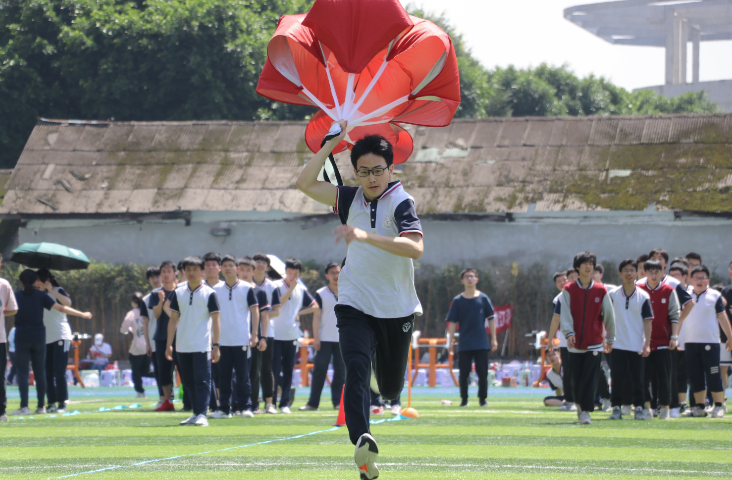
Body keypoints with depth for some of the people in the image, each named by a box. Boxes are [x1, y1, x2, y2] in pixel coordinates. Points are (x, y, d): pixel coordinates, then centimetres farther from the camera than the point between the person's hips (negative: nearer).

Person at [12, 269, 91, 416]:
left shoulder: (16, 296, 0)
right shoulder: (41, 295, 2)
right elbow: (61, 308, -1)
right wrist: (82, 314, 5)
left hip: (22, 338, -2)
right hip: (39, 338, 2)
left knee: (22, 372, -3)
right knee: (40, 372, 9)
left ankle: (24, 406, -13)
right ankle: (41, 406, 9)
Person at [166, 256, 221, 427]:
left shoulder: (209, 293, -2)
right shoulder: (178, 293, 9)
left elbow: (215, 321, -2)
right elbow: (173, 319, 11)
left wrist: (216, 346, -7)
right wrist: (169, 344, 6)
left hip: (202, 346, -5)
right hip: (182, 347, 5)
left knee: (202, 380, -9)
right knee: (188, 381, 10)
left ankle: (202, 414, -10)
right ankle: (196, 413, 20)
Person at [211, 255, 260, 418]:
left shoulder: (247, 288, -1)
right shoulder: (216, 289, 8)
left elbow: (254, 311, 0)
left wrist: (254, 334, -6)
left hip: (241, 340, -3)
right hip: (222, 340, 3)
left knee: (242, 374, -1)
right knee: (223, 375, 4)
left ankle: (245, 406, 5)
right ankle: (224, 408, 8)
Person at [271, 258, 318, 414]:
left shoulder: (301, 289, 10)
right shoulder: (277, 286, -4)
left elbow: (314, 306, 18)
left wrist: (300, 313, 3)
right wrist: (291, 288, -18)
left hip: (292, 335, 4)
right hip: (276, 335, -4)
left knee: (288, 370, 5)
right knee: (275, 369, -6)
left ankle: (285, 402, 11)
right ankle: (271, 401, 0)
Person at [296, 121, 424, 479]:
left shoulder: (401, 202, -13)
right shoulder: (352, 199, 3)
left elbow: (415, 248, -28)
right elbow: (305, 183, 1)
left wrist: (366, 236, -39)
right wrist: (332, 143, -5)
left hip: (396, 309, -2)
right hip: (355, 304, 2)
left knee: (390, 389, 13)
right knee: (356, 368, -23)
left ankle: (382, 374, 51)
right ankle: (362, 441, -36)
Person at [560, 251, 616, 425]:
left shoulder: (601, 290, 5)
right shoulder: (569, 290, 3)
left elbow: (608, 315, 10)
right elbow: (566, 313, -6)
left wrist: (610, 338, 12)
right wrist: (569, 332, -21)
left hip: (594, 343, -1)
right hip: (575, 343, 1)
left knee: (590, 379, -10)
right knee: (577, 379, 7)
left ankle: (586, 412, -10)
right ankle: (579, 405, 28)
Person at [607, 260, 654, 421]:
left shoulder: (643, 296, 1)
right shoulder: (612, 294, 2)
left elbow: (648, 321, 1)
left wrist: (647, 344, -6)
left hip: (637, 346, 0)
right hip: (617, 345, 0)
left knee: (637, 379, 3)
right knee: (617, 378, -1)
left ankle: (639, 408, 11)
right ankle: (616, 408, 5)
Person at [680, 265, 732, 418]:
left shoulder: (714, 296, 1)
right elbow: (679, 318, 17)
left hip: (710, 342, -4)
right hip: (690, 342, 4)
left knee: (713, 376, -5)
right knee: (695, 377, 5)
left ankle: (718, 406, 1)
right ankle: (699, 407, 11)